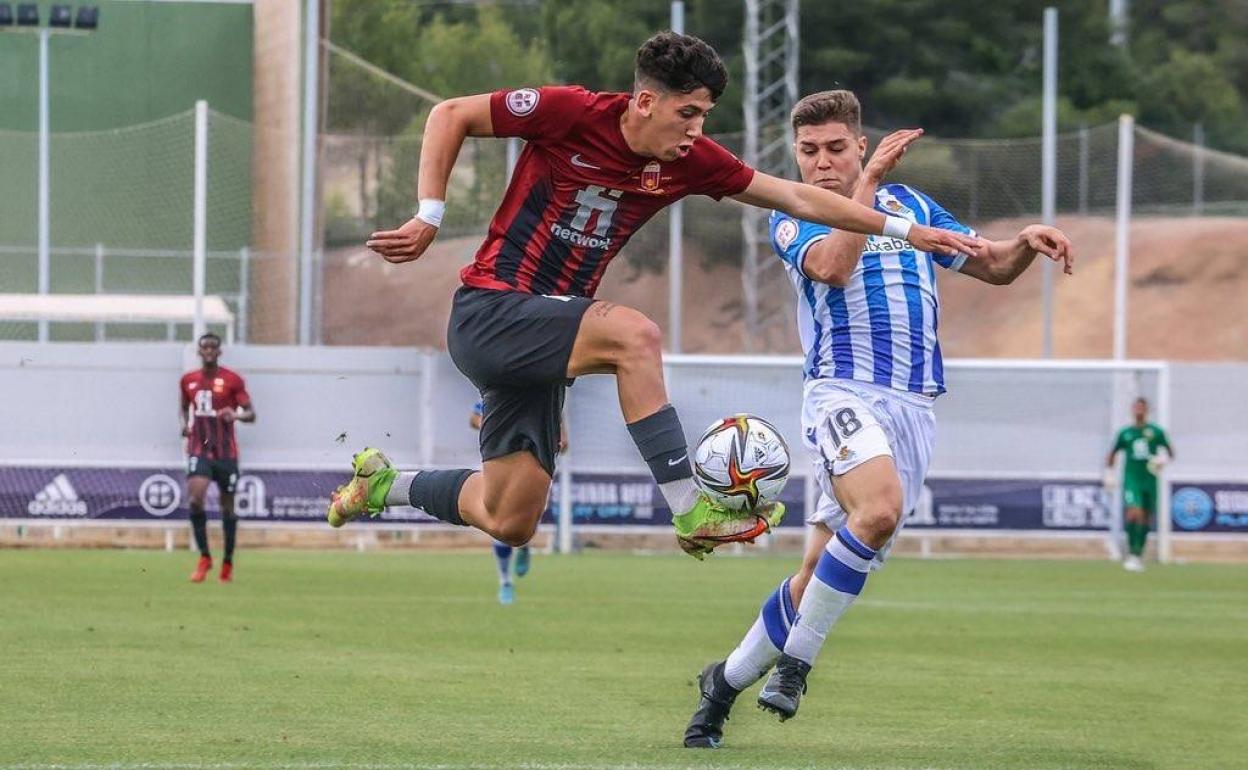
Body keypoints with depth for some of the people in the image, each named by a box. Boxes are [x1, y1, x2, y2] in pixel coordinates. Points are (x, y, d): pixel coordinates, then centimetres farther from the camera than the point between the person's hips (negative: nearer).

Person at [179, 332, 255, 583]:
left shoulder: (232, 380, -3)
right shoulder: (188, 380, 7)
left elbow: (251, 414, -5)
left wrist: (236, 415, -26)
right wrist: (184, 423, 5)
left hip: (226, 451, -1)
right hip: (198, 449, 1)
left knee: (228, 506, 6)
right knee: (195, 498, -19)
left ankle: (228, 563, 21)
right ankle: (204, 557, -7)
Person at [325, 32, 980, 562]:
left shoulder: (688, 162, -1)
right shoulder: (571, 113, -16)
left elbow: (794, 196, 5)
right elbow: (450, 116, -6)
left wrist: (903, 229, 2)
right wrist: (429, 216, -12)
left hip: (539, 331, 7)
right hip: (488, 311, -7)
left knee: (509, 523, 4)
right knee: (633, 333, -31)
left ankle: (384, 484, 31)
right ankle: (692, 513, -26)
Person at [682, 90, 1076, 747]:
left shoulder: (909, 205, 20)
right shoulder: (793, 217, 6)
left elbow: (993, 267, 25)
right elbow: (834, 267, -16)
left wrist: (1026, 243, 4)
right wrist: (869, 182, -17)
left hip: (913, 407, 5)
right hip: (843, 391, -4)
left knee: (821, 570, 0)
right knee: (879, 509, -33)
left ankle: (728, 679, 17)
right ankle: (795, 660, -20)